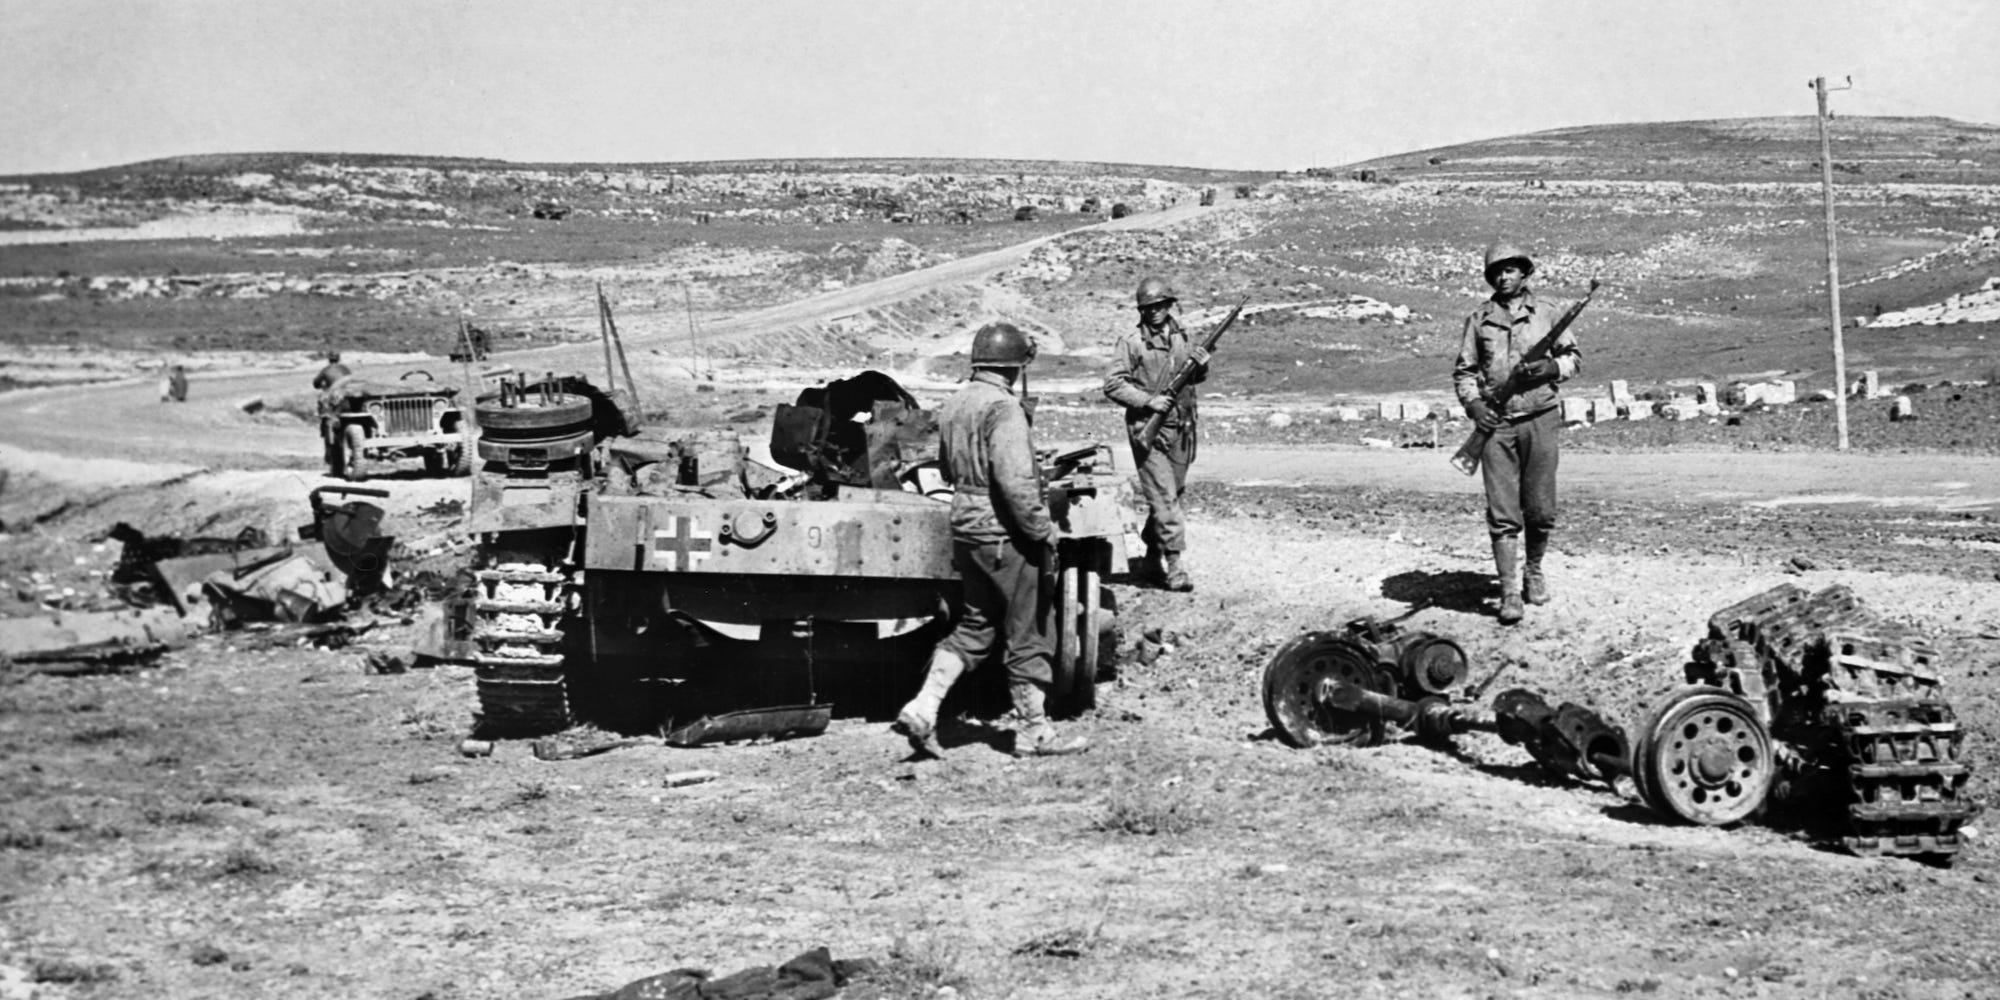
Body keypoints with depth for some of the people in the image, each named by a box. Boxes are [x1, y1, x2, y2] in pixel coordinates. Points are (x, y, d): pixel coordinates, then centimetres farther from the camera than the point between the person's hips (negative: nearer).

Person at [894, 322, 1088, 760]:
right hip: (1006, 536, -8)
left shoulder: (952, 406, 9)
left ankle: (922, 709, 5)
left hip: (965, 529, 8)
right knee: (1026, 635, 4)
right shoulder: (1003, 407, -18)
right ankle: (1034, 731, 13)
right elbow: (1015, 481, -25)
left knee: (974, 628, 16)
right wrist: (1043, 532, -18)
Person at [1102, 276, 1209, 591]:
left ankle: (1152, 562, 25)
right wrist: (1148, 400, -18)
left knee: (1172, 493, 12)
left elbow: (1196, 376, 20)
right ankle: (1174, 565, -11)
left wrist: (1200, 364, -4)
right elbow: (1112, 385, -8)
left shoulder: (1180, 335, 9)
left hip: (1180, 429, 6)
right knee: (1164, 498, -11)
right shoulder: (1131, 341, -6)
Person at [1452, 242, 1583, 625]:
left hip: (1541, 420, 0)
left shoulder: (1548, 310, 7)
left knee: (1540, 510, 4)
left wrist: (1552, 367, -11)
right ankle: (1509, 592, -3)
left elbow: (1574, 359, 10)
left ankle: (1534, 571, 29)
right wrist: (1473, 403, -6)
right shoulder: (1480, 318, 9)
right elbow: (1463, 371, 12)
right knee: (1502, 514, -5)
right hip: (1496, 422, 0)